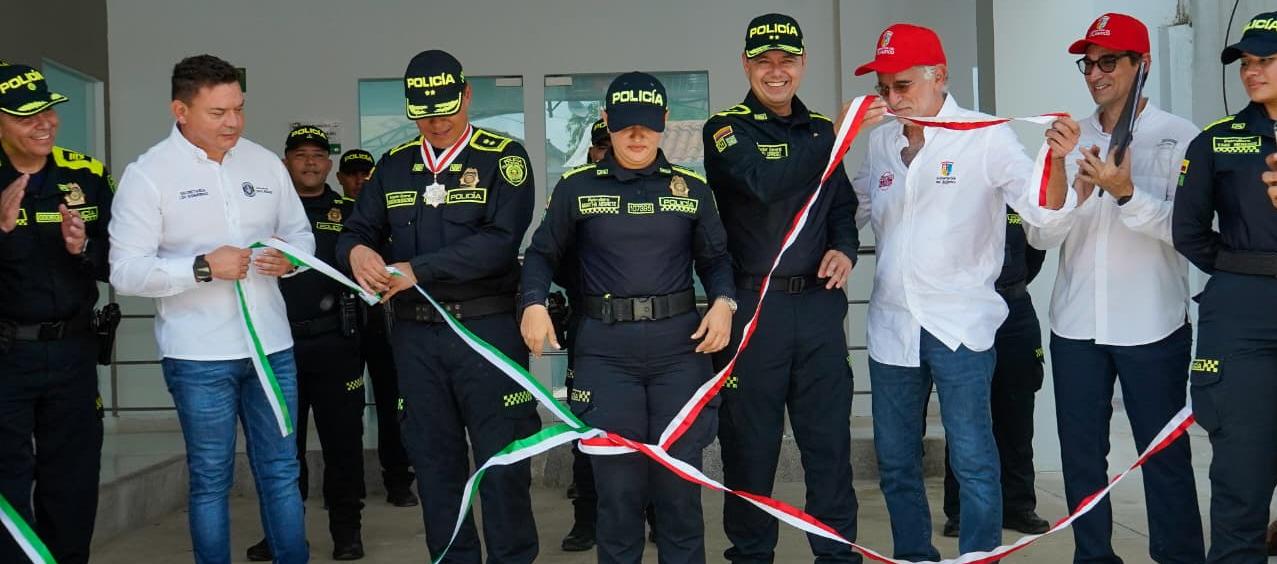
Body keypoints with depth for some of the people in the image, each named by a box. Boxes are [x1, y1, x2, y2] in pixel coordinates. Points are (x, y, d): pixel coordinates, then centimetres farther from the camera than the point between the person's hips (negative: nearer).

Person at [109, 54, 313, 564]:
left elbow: (300, 234, 16)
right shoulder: (148, 174, -5)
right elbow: (126, 271, -9)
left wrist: (289, 258, -7)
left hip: (271, 346, 4)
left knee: (281, 471, 11)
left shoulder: (265, 163, 7)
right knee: (211, 480, 8)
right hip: (198, 356, -3)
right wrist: (202, 267, -20)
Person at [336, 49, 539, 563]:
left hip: (487, 329, -4)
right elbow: (355, 231, 10)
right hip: (415, 335, 5)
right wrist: (357, 252, -15)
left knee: (502, 462, 1)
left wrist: (418, 270, -20)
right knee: (434, 463, 12)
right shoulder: (394, 165, 12)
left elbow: (499, 241, -16)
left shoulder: (503, 158, -3)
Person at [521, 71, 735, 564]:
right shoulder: (577, 187, 5)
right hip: (605, 351, -1)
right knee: (617, 483, 2)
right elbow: (542, 254, 11)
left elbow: (714, 259, 15)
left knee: (680, 480, 5)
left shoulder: (692, 189, 9)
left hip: (679, 346, 1)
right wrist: (533, 304, -6)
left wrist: (724, 302, -4)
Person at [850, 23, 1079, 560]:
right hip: (891, 323, 6)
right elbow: (852, 210, 20)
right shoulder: (880, 141, 8)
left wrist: (1055, 161, -36)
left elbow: (1042, 209, -16)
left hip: (958, 324, -5)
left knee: (973, 461, -3)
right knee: (895, 461, 14)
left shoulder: (986, 136, -8)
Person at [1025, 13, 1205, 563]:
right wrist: (1076, 197, -14)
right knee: (1081, 455, 11)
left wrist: (1127, 194, -24)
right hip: (1076, 325, 4)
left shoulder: (1179, 138, -3)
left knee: (1165, 455, 3)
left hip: (1151, 326, -4)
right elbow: (1039, 235, 4)